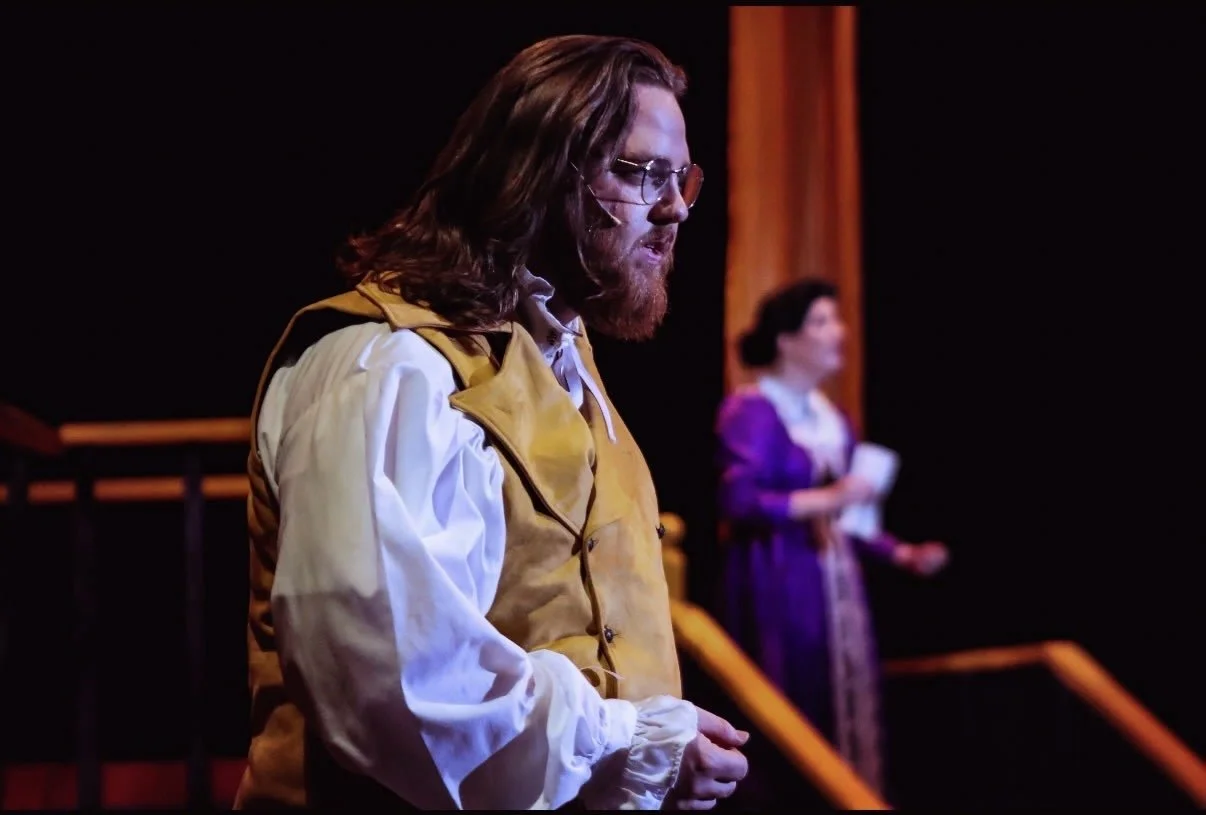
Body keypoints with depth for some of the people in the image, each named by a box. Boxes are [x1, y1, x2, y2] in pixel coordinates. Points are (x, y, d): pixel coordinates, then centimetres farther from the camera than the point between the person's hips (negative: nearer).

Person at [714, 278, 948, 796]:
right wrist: (825, 499, -24)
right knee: (793, 714, -9)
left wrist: (903, 554, 11)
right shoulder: (751, 410, -9)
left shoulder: (831, 418, 14)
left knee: (846, 702, 6)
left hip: (834, 581, 8)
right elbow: (738, 501, -20)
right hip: (779, 583, -8)